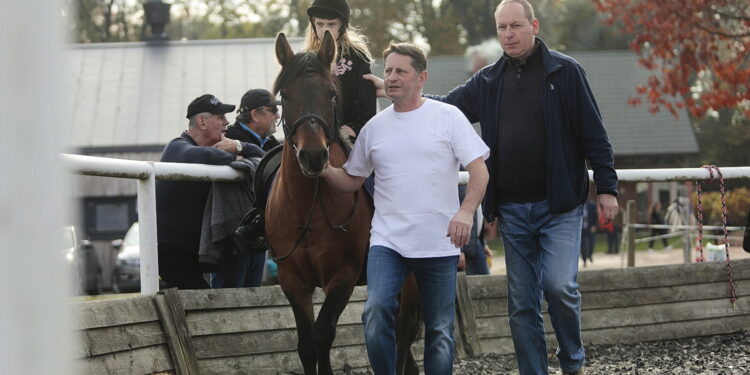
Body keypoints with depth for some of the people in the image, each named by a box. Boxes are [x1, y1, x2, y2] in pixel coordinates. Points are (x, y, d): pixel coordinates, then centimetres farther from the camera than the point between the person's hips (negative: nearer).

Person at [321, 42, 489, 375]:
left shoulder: (447, 117, 1)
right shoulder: (374, 127, 10)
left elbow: (479, 170, -4)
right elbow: (351, 181, 17)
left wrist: (466, 211, -20)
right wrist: (326, 170, -4)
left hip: (439, 243, -2)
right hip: (387, 240, 2)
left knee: (440, 331, 4)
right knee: (376, 311, -20)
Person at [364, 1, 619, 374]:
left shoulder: (564, 71, -2)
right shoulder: (488, 81, 10)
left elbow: (593, 134, -2)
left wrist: (606, 187, -5)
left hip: (559, 204, -4)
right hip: (512, 209, 4)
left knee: (559, 285, -16)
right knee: (521, 302, 5)